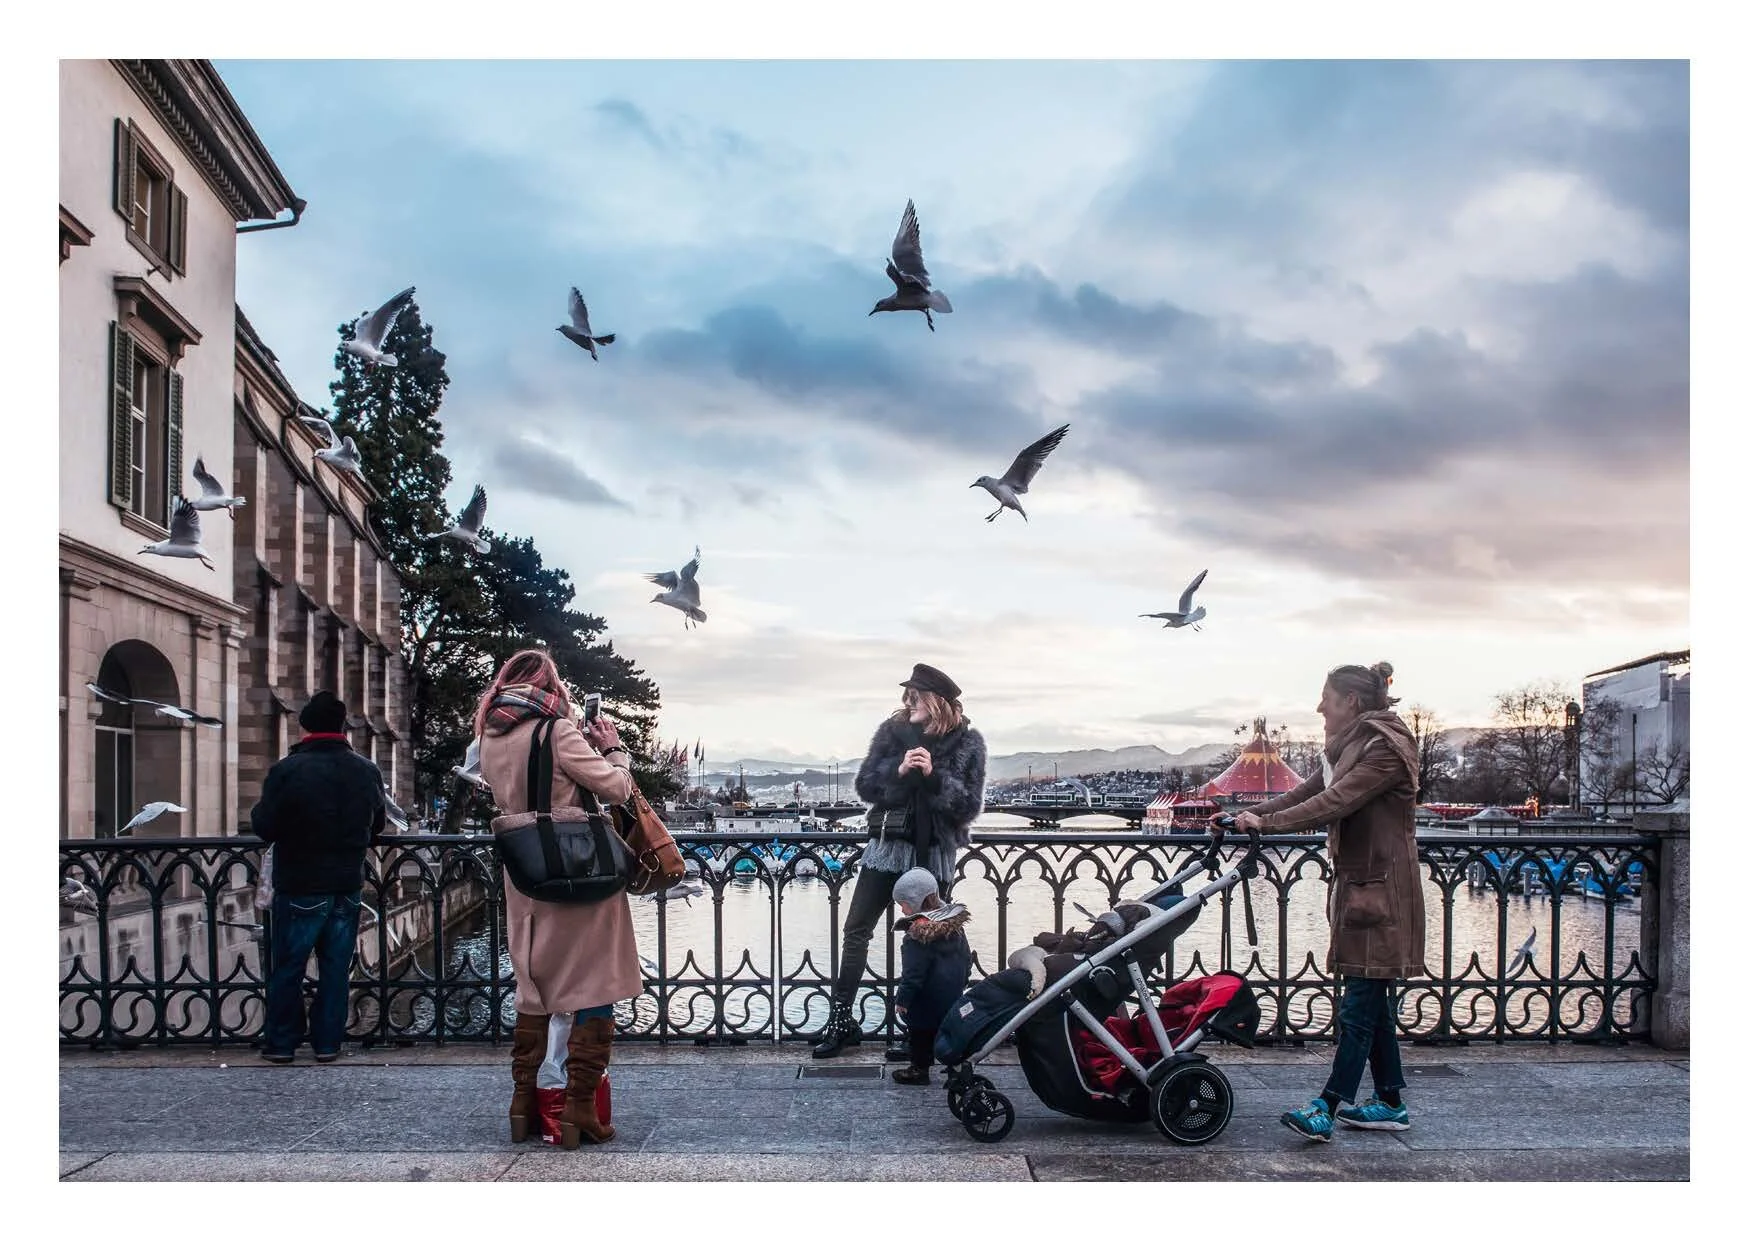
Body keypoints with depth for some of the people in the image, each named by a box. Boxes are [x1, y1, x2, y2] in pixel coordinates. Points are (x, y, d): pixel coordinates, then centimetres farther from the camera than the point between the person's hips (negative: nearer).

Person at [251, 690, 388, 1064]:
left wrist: (256, 813, 8)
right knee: (336, 967, 9)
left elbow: (263, 826, -13)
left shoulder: (287, 770, -14)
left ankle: (280, 1043, 14)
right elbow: (378, 825, 11)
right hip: (348, 886, 3)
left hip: (300, 886, -3)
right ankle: (327, 1043, 14)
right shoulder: (367, 772, 1)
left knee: (288, 967, 8)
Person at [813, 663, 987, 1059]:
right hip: (888, 846, 3)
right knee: (856, 929, 2)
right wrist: (898, 770, -21)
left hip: (934, 854, -2)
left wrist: (934, 776, -22)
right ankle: (841, 1018, 10)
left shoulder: (967, 742, -6)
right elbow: (865, 784, -3)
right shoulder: (893, 730, -1)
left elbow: (969, 805, -9)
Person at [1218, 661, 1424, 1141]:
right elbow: (1307, 793, 15)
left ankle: (1328, 1107, -10)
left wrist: (1268, 823, -22)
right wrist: (1251, 815, 5)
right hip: (1356, 884, 10)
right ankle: (1390, 1102, 19)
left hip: (1380, 889, -10)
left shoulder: (1386, 747, -14)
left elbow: (1335, 802, -23)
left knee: (1359, 1004, -8)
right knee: (1372, 1001, 12)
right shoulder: (1350, 746, 16)